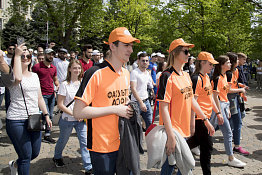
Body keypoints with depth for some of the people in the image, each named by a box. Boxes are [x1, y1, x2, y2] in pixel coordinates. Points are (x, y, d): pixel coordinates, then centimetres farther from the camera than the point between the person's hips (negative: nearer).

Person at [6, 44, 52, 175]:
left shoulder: (34, 76, 13)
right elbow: (18, 78, -33)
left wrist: (46, 115, 15)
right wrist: (17, 55, -23)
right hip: (16, 120, -6)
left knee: (35, 153, 15)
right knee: (26, 156, -4)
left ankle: (15, 164, 44)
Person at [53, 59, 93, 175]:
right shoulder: (65, 85, -9)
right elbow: (60, 105, -10)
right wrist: (73, 114, -17)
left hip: (81, 119, 3)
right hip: (67, 119, -3)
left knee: (84, 141, -3)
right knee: (63, 140, 16)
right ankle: (57, 157, 44)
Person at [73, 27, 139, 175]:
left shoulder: (126, 73, 7)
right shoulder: (96, 74, -18)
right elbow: (78, 112, -22)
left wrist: (128, 108, 2)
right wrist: (114, 109, -20)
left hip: (123, 143, 7)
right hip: (102, 147, -7)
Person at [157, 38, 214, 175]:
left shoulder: (186, 76, 9)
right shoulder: (167, 76, -15)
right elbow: (163, 108, -19)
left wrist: (206, 120, 19)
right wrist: (171, 136, -24)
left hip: (183, 129, 8)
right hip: (172, 131, -8)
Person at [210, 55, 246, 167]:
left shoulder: (224, 76, 12)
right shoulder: (217, 78, -16)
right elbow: (215, 96, -18)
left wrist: (227, 109, 18)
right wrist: (219, 113, -19)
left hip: (224, 105, 9)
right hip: (218, 106, -9)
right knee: (228, 132, 0)